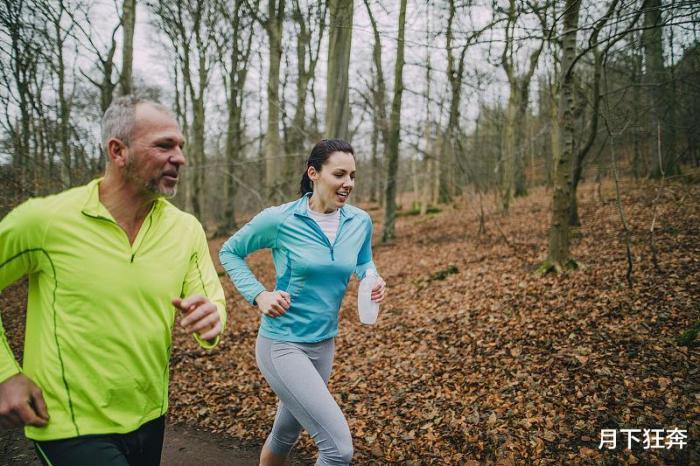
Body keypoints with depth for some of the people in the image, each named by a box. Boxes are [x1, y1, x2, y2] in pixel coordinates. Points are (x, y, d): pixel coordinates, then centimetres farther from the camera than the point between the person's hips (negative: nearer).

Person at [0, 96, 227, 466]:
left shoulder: (187, 229, -5)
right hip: (70, 429, -4)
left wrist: (210, 320, -25)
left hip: (149, 418, 5)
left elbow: (212, 301, -1)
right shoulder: (44, 219, -15)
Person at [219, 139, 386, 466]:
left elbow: (364, 263, 15)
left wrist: (374, 280, -8)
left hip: (324, 344, 6)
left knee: (285, 435, 25)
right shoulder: (279, 219, -14)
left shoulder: (360, 222, -3)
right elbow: (229, 252, 1)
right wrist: (258, 295, -12)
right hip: (282, 344, -6)